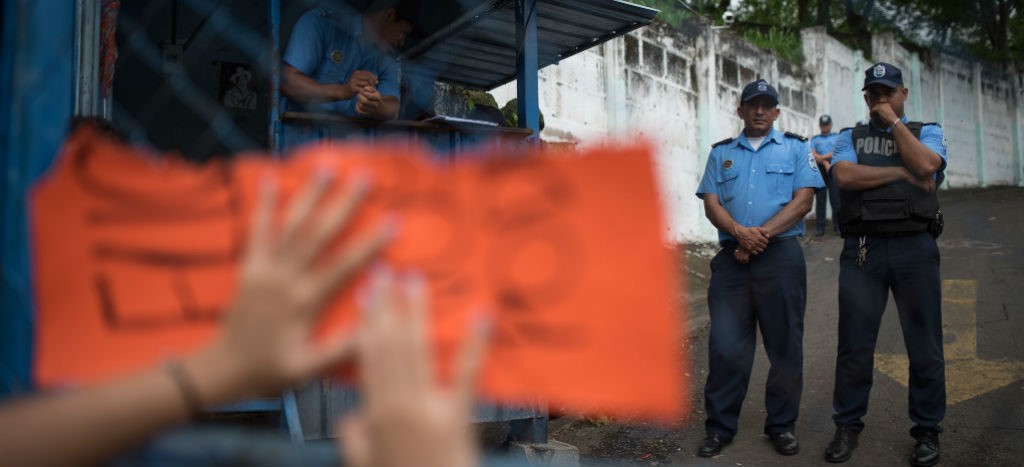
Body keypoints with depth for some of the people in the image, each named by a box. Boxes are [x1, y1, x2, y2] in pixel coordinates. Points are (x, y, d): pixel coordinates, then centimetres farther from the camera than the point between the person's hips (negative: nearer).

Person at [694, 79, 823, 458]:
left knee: (785, 344, 5)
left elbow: (803, 200, -3)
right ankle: (720, 426, 11)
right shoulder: (721, 153, 14)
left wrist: (762, 234, -13)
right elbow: (711, 203, 4)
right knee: (725, 344, 0)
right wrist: (740, 233, -15)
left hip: (781, 256, -1)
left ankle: (782, 425, 18)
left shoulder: (795, 148, 9)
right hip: (731, 257, 1)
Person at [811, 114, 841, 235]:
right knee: (820, 200, 0)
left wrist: (821, 157, -10)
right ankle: (820, 227, 0)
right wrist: (825, 162, -10)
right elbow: (813, 155, 2)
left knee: (835, 200, -4)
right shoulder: (814, 139, 16)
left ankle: (837, 226, -2)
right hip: (819, 171, 1)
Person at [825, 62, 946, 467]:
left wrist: (893, 121, -2)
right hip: (862, 249, 0)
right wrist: (903, 173, -7)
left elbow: (926, 165, -9)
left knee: (924, 343, 5)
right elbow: (845, 176, -6)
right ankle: (848, 426, 15)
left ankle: (927, 430, 19)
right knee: (854, 342, 3)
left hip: (914, 247, 0)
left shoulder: (926, 132, 14)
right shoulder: (850, 138, 14)